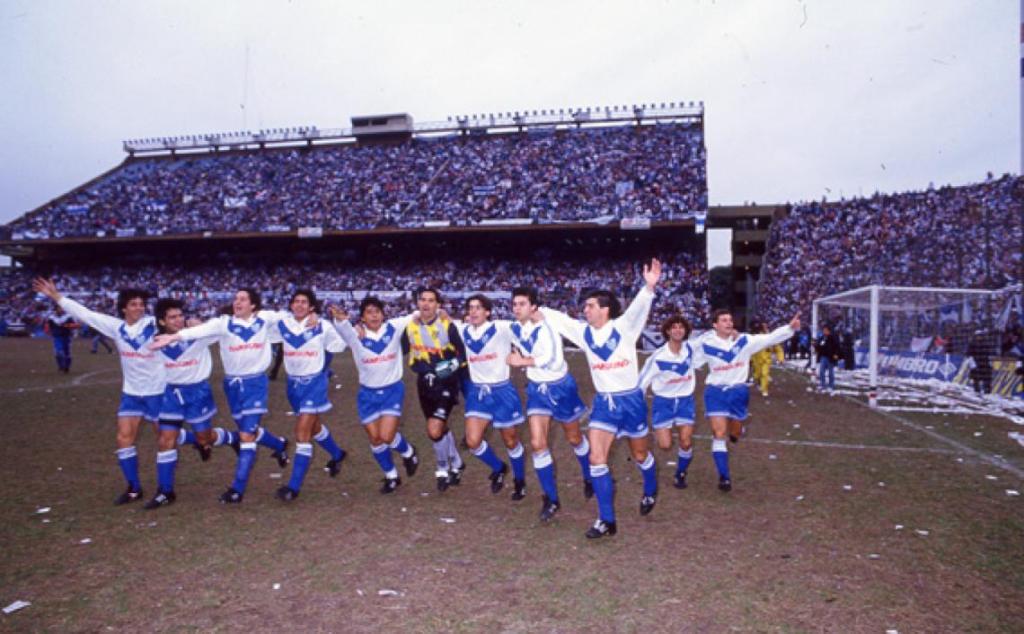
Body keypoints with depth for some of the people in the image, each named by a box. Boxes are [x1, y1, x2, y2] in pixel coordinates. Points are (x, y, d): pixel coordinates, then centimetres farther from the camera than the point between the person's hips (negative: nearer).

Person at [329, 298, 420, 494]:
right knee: (375, 438, 8)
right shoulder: (356, 335, -12)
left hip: (393, 390, -2)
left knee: (386, 436, -13)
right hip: (368, 393, 2)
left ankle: (408, 452, 21)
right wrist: (340, 319, -57)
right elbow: (343, 328, -34)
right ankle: (391, 476, 31)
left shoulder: (394, 327, -9)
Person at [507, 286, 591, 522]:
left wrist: (523, 361, -27)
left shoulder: (544, 329, -25)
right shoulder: (515, 329, -2)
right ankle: (551, 498, 7)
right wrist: (521, 359, -1)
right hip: (536, 388, 5)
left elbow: (553, 360, -37)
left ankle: (590, 478, 42)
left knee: (574, 438, 14)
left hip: (560, 388, -5)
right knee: (537, 443, -6)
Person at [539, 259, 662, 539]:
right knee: (596, 459, -8)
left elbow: (639, 308, -32)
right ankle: (607, 520, 3)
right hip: (603, 402, 4)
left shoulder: (624, 327, -14)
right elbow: (557, 317, 12)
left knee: (640, 455, 16)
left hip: (631, 400, -3)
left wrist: (649, 287, -50)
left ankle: (650, 492, 49)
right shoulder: (584, 332, 0)